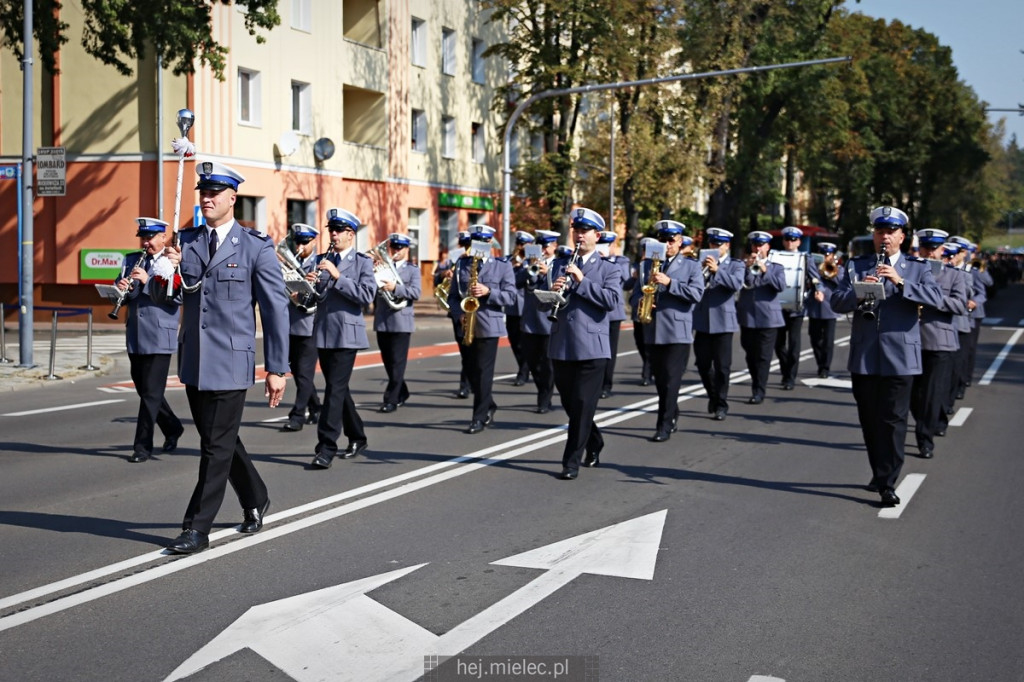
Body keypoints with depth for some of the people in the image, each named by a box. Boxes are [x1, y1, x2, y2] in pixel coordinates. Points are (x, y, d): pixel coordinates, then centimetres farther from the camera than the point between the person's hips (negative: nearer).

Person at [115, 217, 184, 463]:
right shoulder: (130, 260, 14)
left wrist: (148, 281, -25)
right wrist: (121, 288, -11)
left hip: (159, 338, -6)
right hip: (135, 337, 7)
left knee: (151, 393, -4)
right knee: (144, 390, 15)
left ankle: (143, 446, 3)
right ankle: (172, 428, 34)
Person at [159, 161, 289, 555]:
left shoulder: (256, 247, -6)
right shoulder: (186, 241, 9)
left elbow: (276, 309, -6)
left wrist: (277, 368, -8)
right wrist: (171, 269, -17)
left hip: (230, 361, -6)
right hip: (193, 360, 6)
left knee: (217, 446, -3)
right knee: (218, 440, 16)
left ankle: (198, 529, 5)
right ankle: (255, 501, 36)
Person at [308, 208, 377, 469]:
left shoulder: (362, 262, -2)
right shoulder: (322, 260, 13)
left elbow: (367, 295, -15)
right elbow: (313, 298, 13)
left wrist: (338, 276, -21)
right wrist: (311, 284, -9)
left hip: (346, 334, -6)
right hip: (323, 333, 6)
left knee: (336, 388, -11)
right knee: (338, 388, 13)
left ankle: (327, 447, -10)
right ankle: (357, 437, 27)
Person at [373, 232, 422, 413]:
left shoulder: (412, 270, 4)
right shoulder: (382, 267, 13)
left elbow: (415, 293, -11)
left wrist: (395, 287, -24)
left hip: (401, 321, -4)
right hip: (382, 321, 4)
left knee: (397, 363, -5)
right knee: (388, 362, 11)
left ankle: (391, 400, -3)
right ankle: (402, 393, 27)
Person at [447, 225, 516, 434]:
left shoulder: (503, 266, 2)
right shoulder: (462, 264, 11)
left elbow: (510, 295, -5)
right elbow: (453, 295, 10)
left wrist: (488, 291, -19)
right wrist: (459, 315, -7)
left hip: (488, 327, -4)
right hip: (466, 327, 4)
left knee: (483, 371, -6)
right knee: (471, 372, 9)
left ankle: (480, 417, 0)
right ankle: (489, 407, 29)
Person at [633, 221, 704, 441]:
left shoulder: (691, 266, 5)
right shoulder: (647, 265, 14)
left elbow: (697, 293, -10)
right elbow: (636, 292, 14)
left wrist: (669, 283, -18)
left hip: (678, 332, -4)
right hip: (653, 332, 4)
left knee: (671, 380, -8)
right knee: (660, 380, 10)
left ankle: (664, 426, -5)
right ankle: (672, 416, 27)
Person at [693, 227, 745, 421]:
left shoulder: (735, 265, 3)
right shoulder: (702, 263, 12)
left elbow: (737, 284, -16)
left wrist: (717, 270, -26)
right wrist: (700, 270, -14)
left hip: (723, 322, -3)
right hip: (702, 321, 3)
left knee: (722, 366, -2)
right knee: (703, 364, 8)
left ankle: (721, 405, 7)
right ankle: (713, 395, 30)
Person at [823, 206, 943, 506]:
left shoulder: (916, 268, 5)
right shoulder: (857, 266, 9)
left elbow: (936, 298, -11)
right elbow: (836, 301, 0)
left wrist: (900, 282, -22)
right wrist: (859, 291, -19)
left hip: (900, 357, -2)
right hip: (864, 356, 3)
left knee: (893, 421, -4)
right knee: (869, 420, 11)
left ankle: (888, 484, -2)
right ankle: (878, 472, 27)